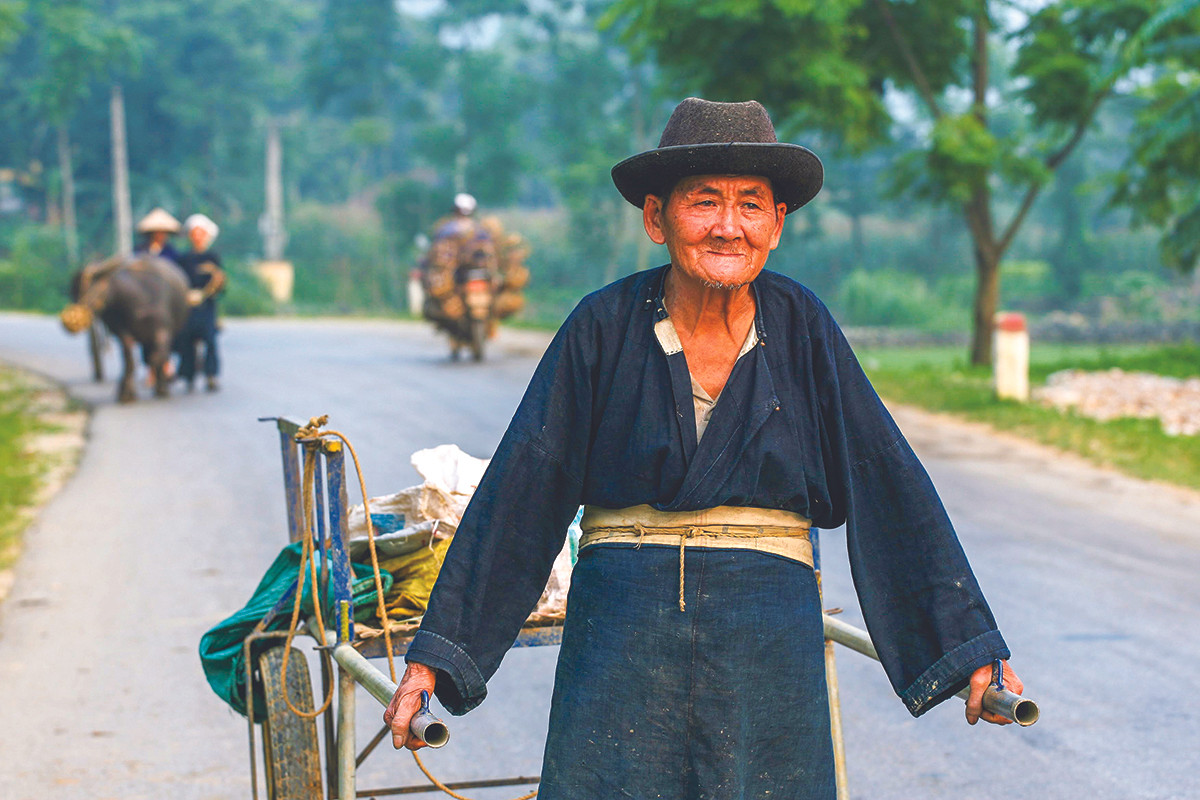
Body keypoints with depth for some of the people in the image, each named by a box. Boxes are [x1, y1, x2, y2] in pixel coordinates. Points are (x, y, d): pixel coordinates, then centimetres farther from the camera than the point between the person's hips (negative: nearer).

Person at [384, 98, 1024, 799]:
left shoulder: (800, 325, 0)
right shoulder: (606, 326, -2)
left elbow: (888, 484, 2)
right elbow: (521, 491, -1)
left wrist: (969, 646, 0)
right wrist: (436, 652, -4)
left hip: (769, 635, 1)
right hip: (622, 628, -1)